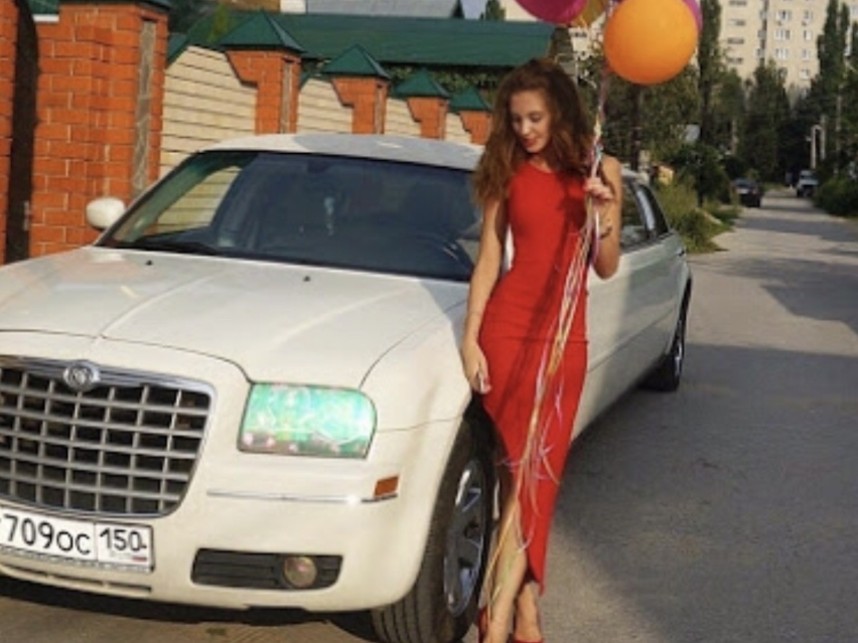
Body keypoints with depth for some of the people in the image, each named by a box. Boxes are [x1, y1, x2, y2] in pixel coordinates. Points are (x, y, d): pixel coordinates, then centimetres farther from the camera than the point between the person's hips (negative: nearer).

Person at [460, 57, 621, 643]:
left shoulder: (599, 170, 3)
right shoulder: (506, 172, 3)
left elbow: (607, 268, 3)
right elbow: (488, 260, 3)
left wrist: (605, 214, -15)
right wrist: (469, 338, -3)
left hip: (565, 333, 1)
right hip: (508, 326, -1)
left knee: (535, 470, 2)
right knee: (523, 468, -7)